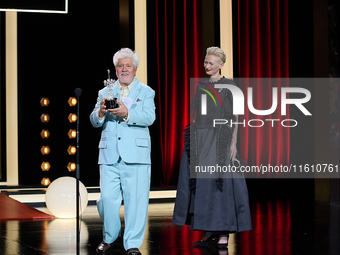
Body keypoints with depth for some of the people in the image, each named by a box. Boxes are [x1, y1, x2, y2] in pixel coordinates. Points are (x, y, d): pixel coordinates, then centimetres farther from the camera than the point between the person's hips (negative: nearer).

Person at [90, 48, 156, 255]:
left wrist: (127, 113, -25)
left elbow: (149, 117, -8)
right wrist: (100, 112, -15)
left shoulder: (146, 92, 9)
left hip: (136, 154, -2)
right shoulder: (105, 92, 17)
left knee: (136, 200, -5)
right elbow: (95, 121, 8)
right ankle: (110, 237, 24)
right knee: (107, 198, 1)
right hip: (109, 153, 2)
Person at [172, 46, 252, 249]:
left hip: (221, 141, -5)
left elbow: (234, 117, -4)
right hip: (200, 141, 5)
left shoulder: (229, 86, 0)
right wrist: (192, 137, 10)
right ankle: (210, 231, 12)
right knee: (201, 184, 3)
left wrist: (233, 143, -12)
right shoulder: (201, 87, 15)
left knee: (221, 183, -6)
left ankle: (224, 233, 0)